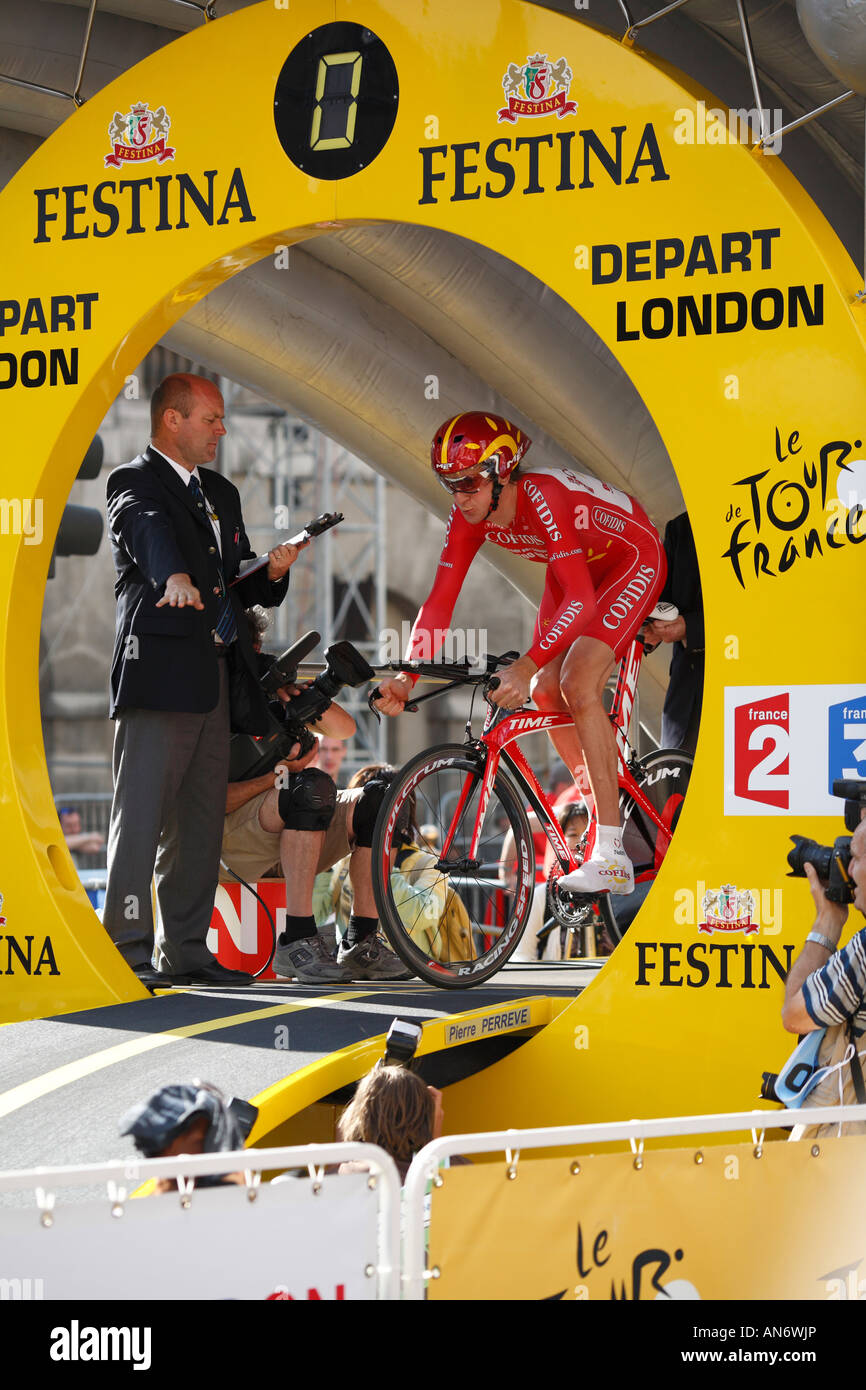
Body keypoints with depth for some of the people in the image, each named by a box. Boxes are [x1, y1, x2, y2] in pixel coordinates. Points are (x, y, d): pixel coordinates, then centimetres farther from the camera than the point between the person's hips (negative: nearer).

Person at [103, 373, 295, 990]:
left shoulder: (222, 494, 22)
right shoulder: (134, 483, -3)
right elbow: (150, 532, -26)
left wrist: (272, 573, 2)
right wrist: (176, 577, -47)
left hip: (216, 678, 8)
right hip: (160, 671, -8)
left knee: (202, 821, 10)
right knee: (142, 815, -9)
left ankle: (186, 950, 15)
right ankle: (128, 948, -8)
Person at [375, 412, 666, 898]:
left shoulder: (544, 497, -38)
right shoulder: (469, 517, -16)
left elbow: (581, 601, -44)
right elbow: (440, 600, -13)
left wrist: (527, 666, -53)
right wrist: (407, 675, -26)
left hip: (632, 560, -8)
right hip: (579, 567, 8)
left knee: (577, 683, -22)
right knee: (546, 692, 0)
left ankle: (612, 858, -23)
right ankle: (607, 809, 20)